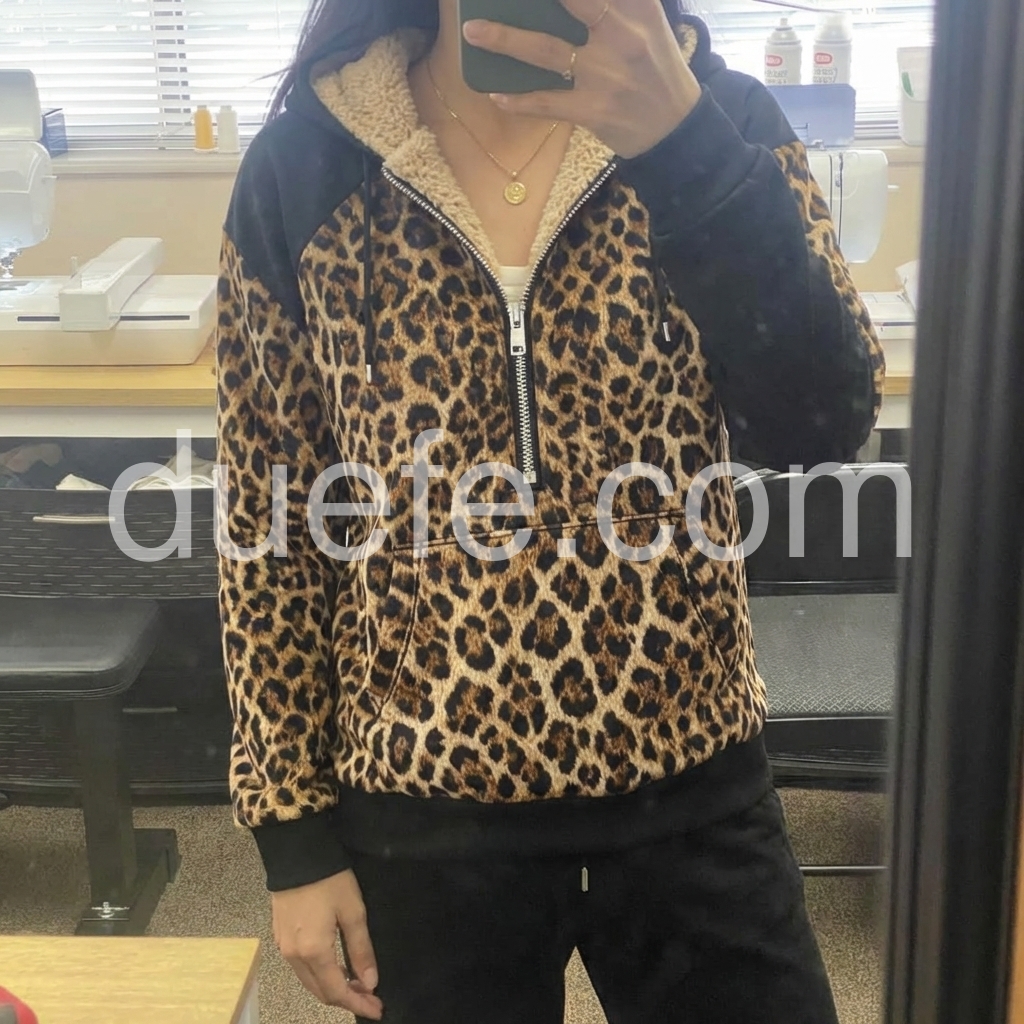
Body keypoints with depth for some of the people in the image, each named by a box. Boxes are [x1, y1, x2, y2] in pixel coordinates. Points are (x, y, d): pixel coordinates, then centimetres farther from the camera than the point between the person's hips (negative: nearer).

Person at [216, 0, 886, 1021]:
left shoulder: (715, 116, -5)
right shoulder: (302, 167, -7)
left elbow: (821, 424, -19)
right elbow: (271, 524, -2)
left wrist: (680, 139, -32)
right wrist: (294, 832, -1)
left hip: (693, 793, 1)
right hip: (424, 811, 0)